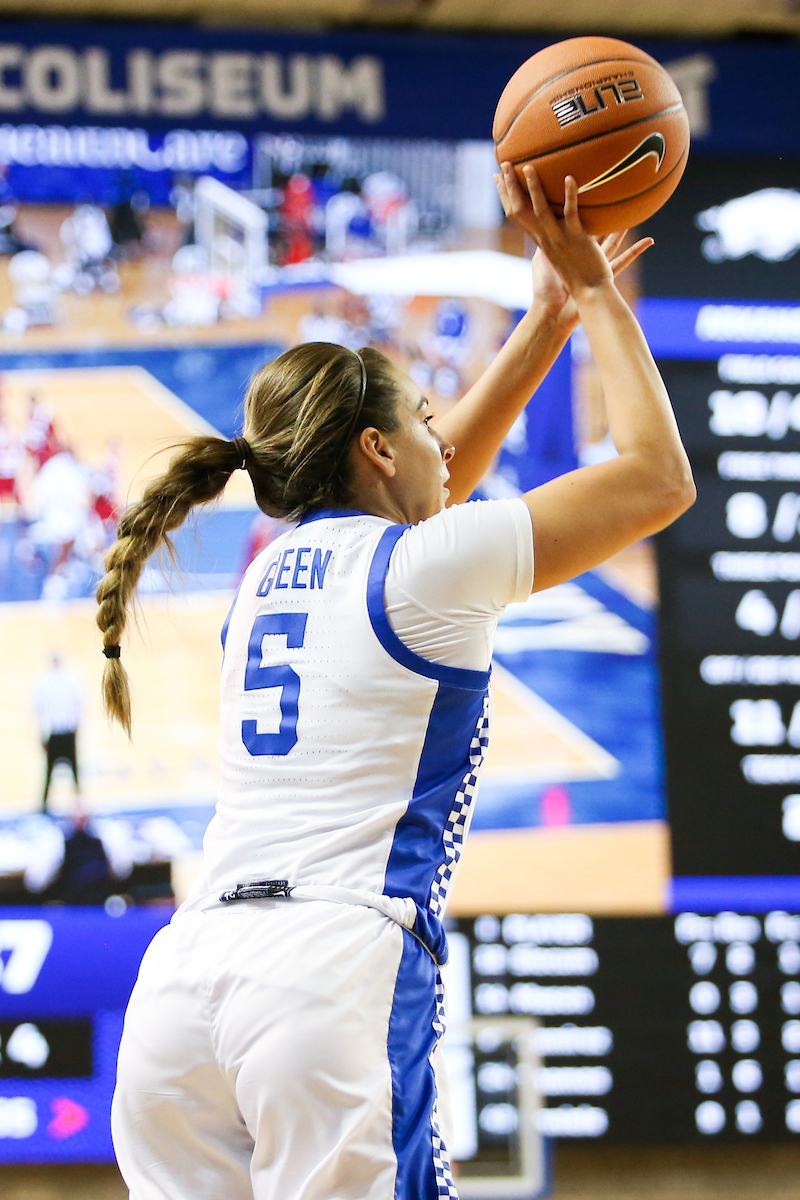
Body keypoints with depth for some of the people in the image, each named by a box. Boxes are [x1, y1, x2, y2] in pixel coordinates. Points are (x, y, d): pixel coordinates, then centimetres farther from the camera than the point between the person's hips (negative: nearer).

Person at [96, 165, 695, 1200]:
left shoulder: (274, 571, 22)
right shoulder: (422, 568, 2)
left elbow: (431, 491, 40)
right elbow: (659, 476, 10)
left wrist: (551, 314, 42)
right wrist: (594, 294, 19)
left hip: (180, 979, 7)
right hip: (333, 963, -7)